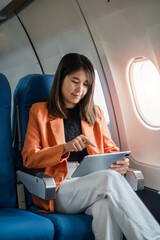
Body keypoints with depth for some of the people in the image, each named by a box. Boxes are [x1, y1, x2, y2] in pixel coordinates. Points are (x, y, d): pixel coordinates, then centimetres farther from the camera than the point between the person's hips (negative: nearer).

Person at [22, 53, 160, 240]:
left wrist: (120, 163, -5)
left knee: (108, 204, -37)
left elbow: (110, 149, 22)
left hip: (94, 181, 3)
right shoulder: (39, 111, 12)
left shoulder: (95, 113, 24)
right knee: (110, 179, -35)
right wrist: (66, 147, -16)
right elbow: (29, 158, 2)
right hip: (60, 188, -3)